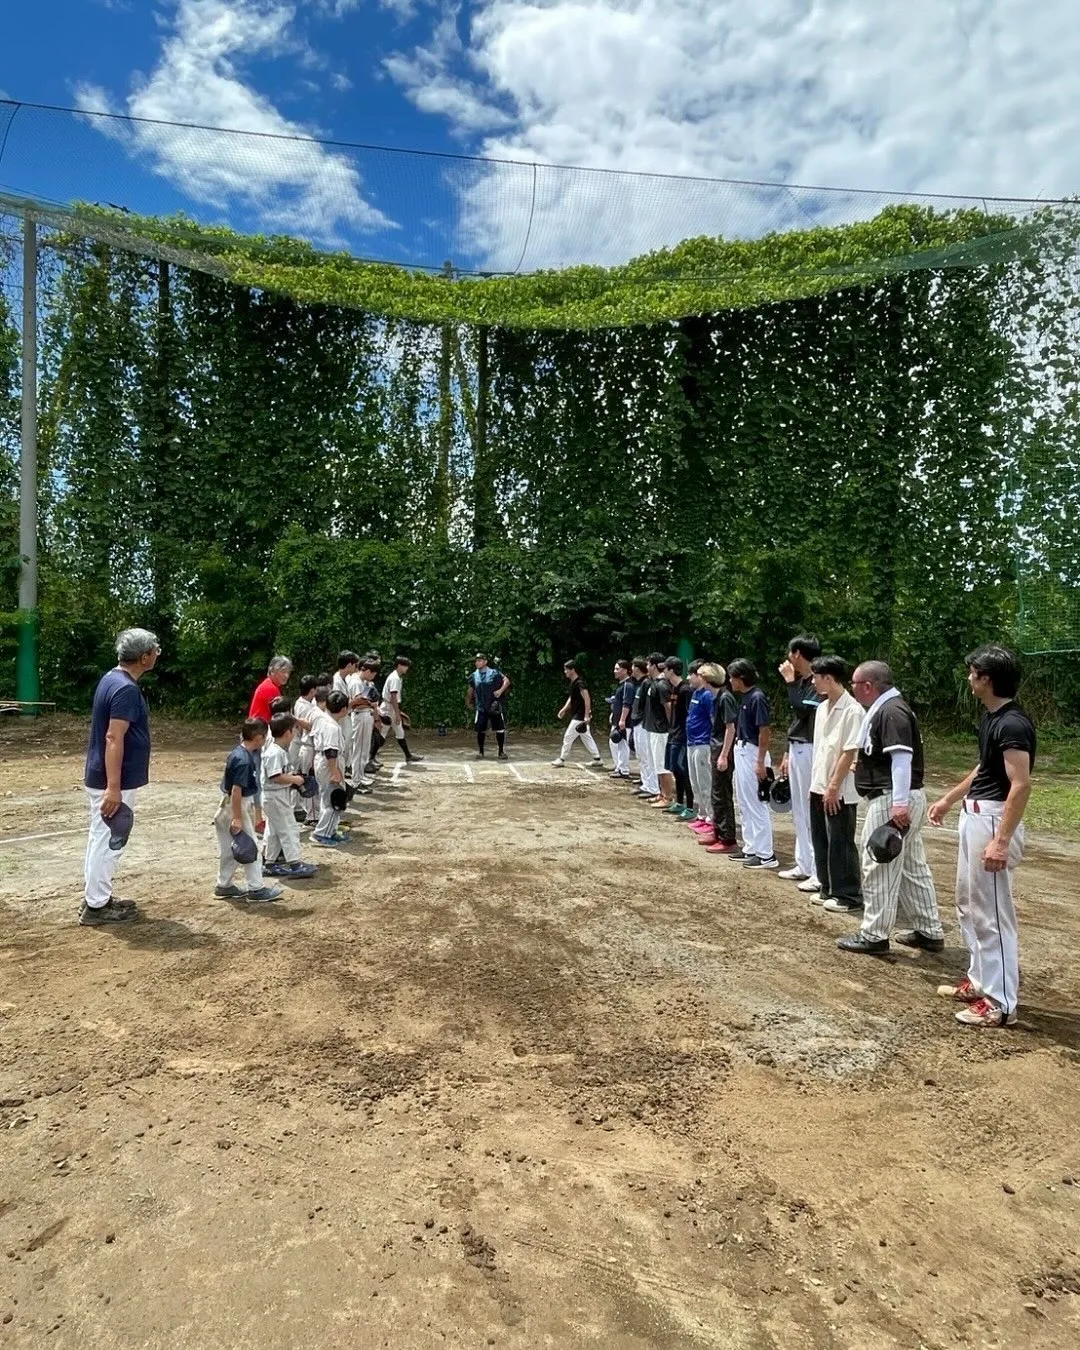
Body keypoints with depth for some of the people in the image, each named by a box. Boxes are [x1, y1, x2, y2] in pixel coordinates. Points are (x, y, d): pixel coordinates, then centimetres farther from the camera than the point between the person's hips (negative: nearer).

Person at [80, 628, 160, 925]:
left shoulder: (112, 678, 10)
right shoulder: (126, 689, -21)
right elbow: (113, 738, -27)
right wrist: (114, 788, -28)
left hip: (99, 777, 10)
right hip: (113, 781, -10)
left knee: (100, 839, 18)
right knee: (108, 842, 0)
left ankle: (95, 897, 28)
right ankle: (96, 906, 9)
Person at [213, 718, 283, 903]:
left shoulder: (240, 751, 5)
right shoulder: (243, 759, -25)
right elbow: (236, 790, -25)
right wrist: (237, 818, -23)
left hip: (243, 803, 10)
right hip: (237, 806, -9)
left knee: (231, 850, 17)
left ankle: (224, 886, 27)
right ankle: (256, 889, 7)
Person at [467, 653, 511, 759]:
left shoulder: (495, 673, -2)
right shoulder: (474, 676, 8)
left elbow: (506, 681, -4)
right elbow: (470, 690, 21)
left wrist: (500, 690, -18)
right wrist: (469, 702, 25)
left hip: (494, 706, -2)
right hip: (480, 708, 2)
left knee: (500, 729, -2)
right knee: (480, 730, 2)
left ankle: (502, 752, 10)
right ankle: (480, 752, 17)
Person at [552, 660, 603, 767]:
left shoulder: (580, 683, -19)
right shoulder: (573, 683, 11)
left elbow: (587, 700, -25)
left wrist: (586, 716, -28)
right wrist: (564, 710, 16)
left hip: (580, 717, -10)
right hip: (577, 715, 10)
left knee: (568, 737, -2)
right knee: (587, 738, 13)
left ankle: (561, 760, 8)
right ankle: (597, 760, 16)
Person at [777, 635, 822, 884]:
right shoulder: (801, 682, 13)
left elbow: (802, 710, -26)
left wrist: (790, 682, -17)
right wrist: (787, 753, 20)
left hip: (809, 750, -10)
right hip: (796, 749, 10)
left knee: (811, 810, -6)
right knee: (799, 810, 14)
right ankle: (803, 865, 23)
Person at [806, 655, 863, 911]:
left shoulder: (851, 710, -17)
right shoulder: (822, 707, 9)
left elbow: (849, 753, -18)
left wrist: (834, 787, -17)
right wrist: (815, 783, 13)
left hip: (840, 791, -8)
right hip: (819, 787, 8)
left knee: (841, 843, 1)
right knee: (821, 840, 14)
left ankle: (848, 895, 12)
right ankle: (827, 887, 26)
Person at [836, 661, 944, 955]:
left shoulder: (891, 712, -17)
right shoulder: (887, 709, 15)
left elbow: (902, 758, -25)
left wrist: (898, 804, -29)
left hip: (891, 800, -11)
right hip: (901, 799, 11)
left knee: (880, 867, -2)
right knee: (913, 867, 15)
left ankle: (874, 936, 6)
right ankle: (930, 932, 24)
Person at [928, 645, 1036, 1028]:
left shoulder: (1013, 723, -20)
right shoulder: (990, 716, 10)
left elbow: (1021, 785, -25)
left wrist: (1001, 841, -28)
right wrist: (949, 799, 30)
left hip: (994, 820, -11)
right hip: (974, 816, 11)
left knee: (992, 913, -3)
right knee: (968, 904, 19)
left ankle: (1000, 1003, 8)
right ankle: (979, 980, 33)